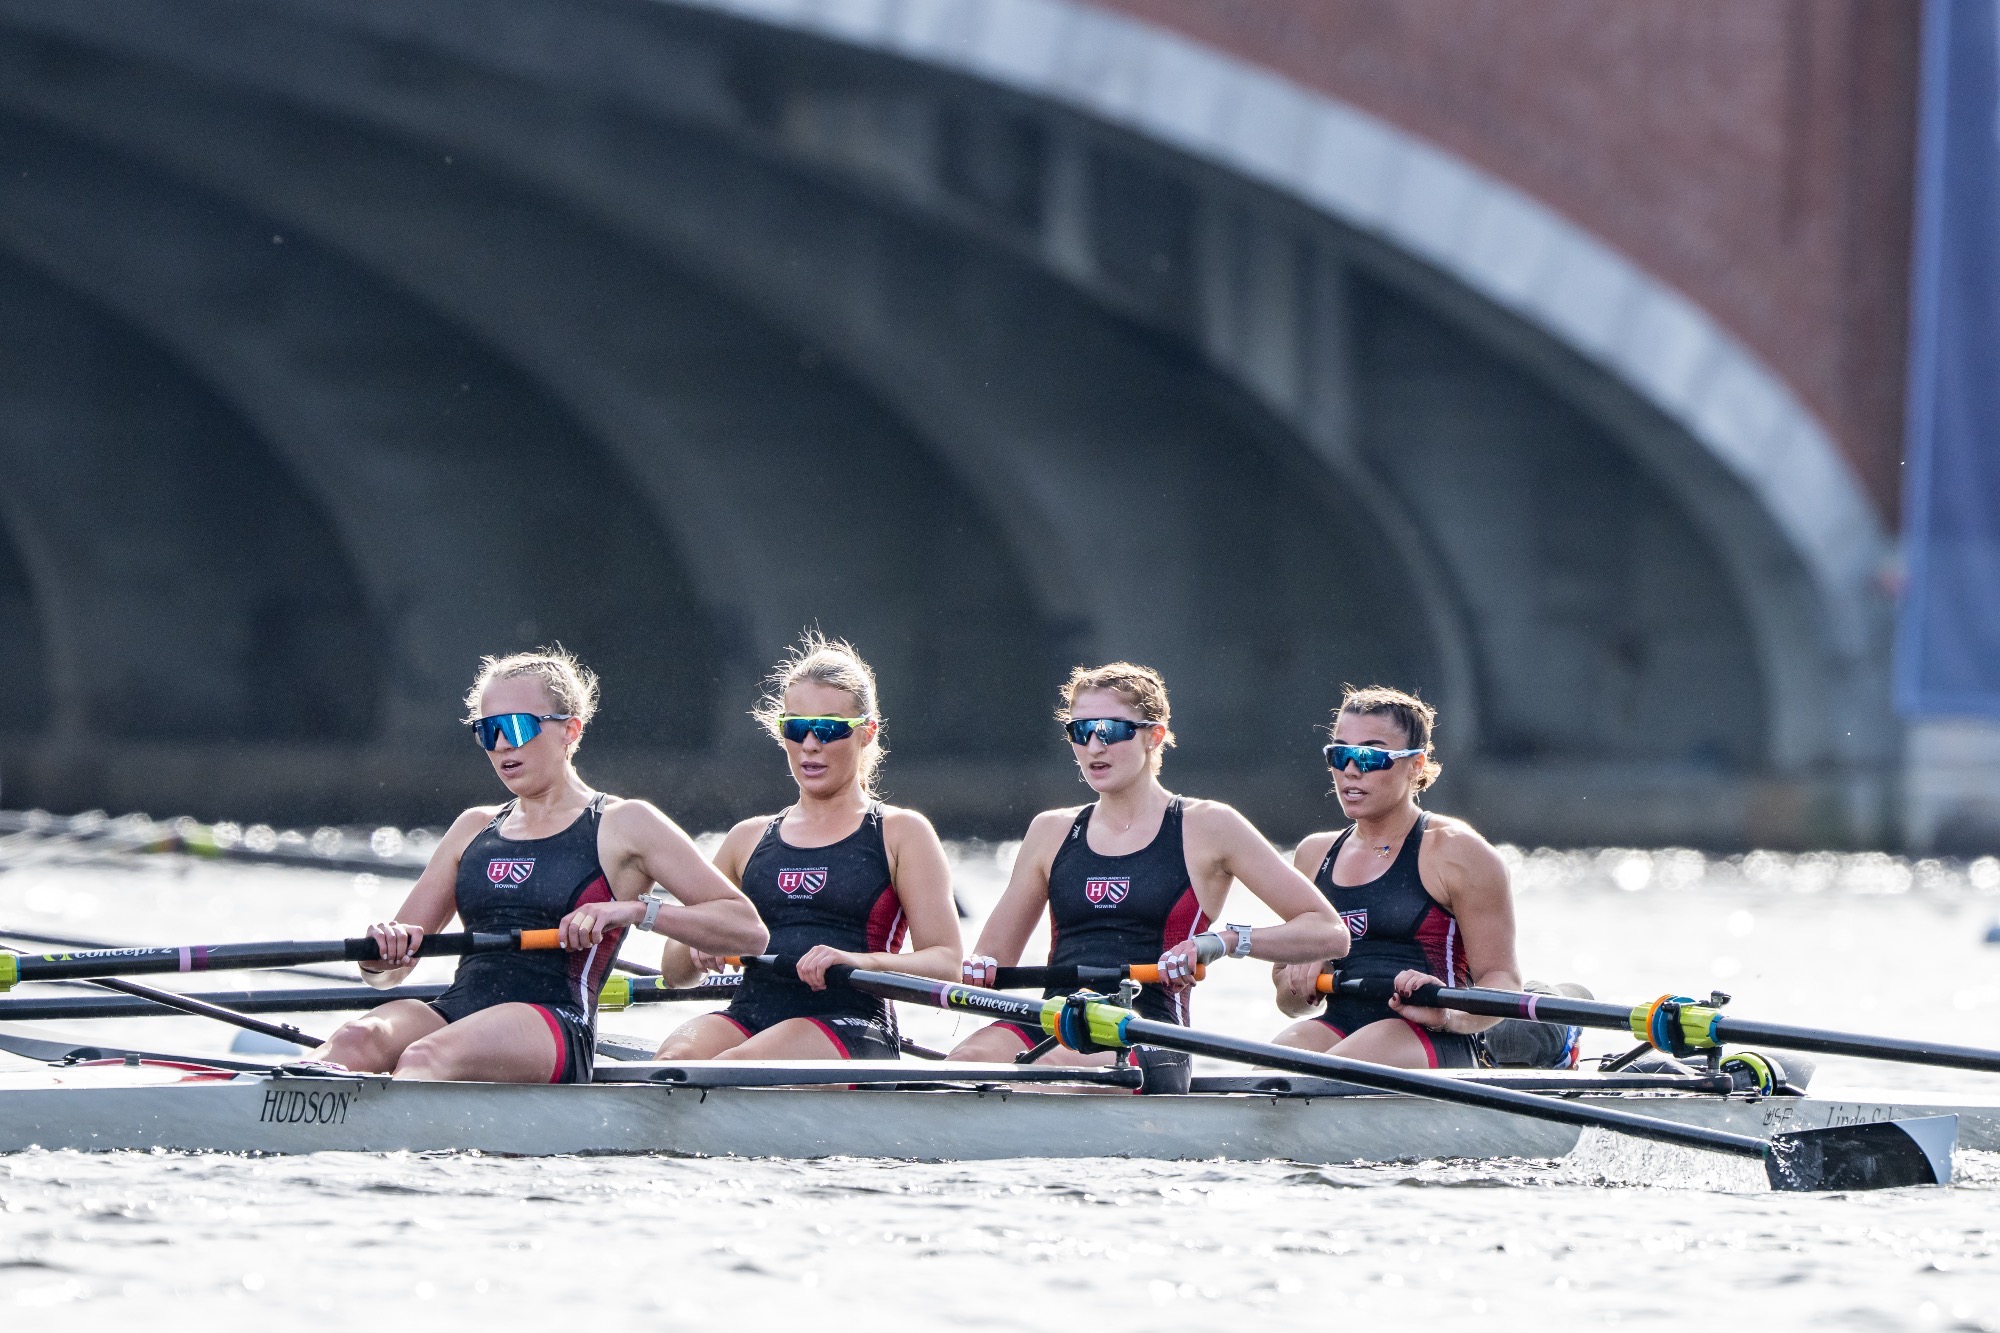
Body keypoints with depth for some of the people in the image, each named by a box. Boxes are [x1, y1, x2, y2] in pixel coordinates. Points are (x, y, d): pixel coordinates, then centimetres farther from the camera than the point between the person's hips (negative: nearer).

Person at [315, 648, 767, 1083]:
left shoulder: (624, 825, 11)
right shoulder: (475, 828, 25)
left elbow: (747, 930, 4)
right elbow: (387, 973, 22)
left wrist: (636, 911, -11)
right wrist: (383, 951, -4)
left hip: (553, 1026, -5)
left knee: (426, 1058, -38)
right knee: (355, 1041, -31)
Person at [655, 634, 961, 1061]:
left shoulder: (901, 833, 12)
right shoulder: (750, 839, 24)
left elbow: (945, 965, 0)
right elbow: (673, 970, 24)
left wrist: (860, 962, -20)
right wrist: (696, 949, -2)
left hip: (851, 1031, -4)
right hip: (749, 1018, 4)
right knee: (678, 1056, -34)